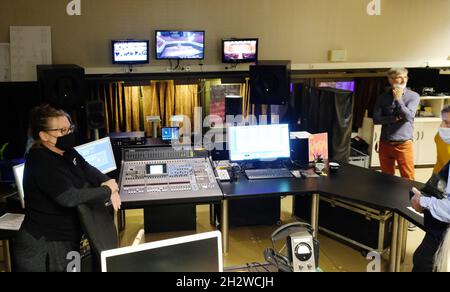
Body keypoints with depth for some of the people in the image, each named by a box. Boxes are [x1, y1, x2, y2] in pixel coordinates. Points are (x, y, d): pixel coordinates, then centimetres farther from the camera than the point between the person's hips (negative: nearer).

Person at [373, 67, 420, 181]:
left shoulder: (413, 96, -2)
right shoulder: (383, 97, 3)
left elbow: (408, 116, -15)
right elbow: (376, 119, -5)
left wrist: (398, 99, -13)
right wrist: (395, 118, -13)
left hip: (404, 144, -2)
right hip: (385, 143, 2)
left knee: (408, 179, -1)